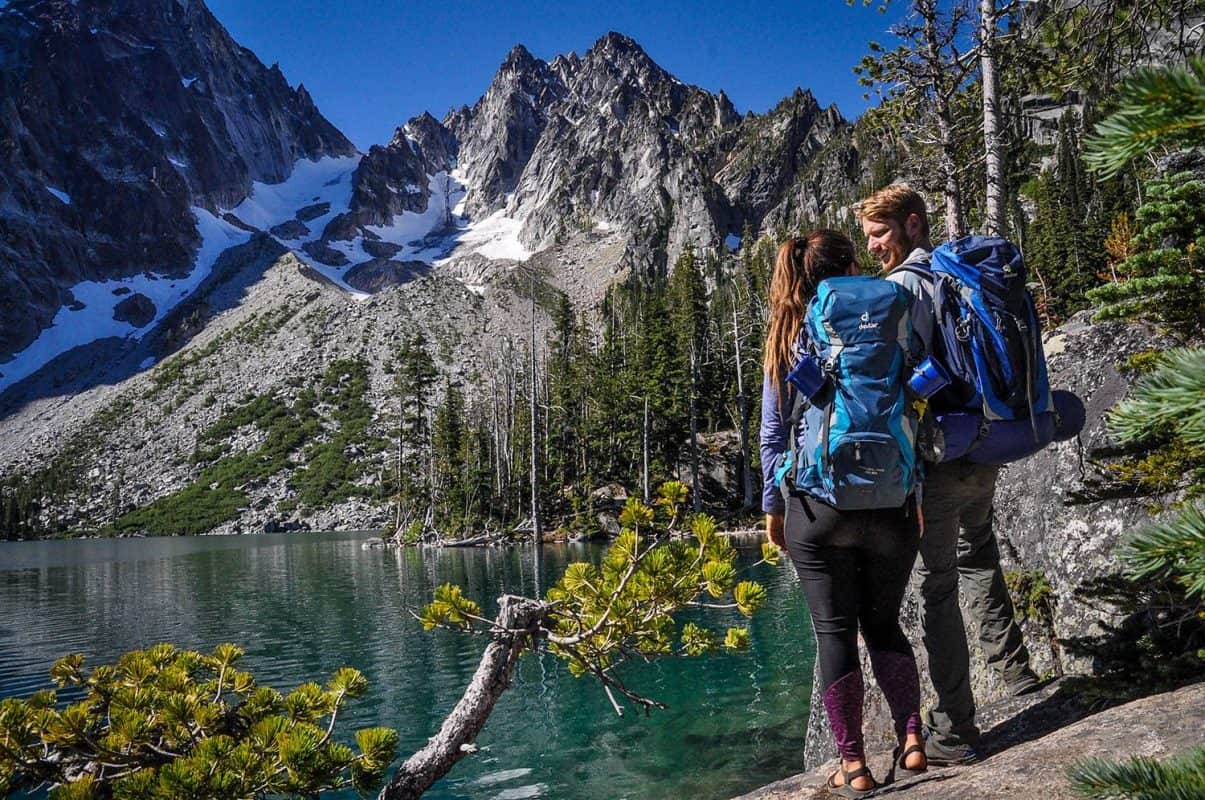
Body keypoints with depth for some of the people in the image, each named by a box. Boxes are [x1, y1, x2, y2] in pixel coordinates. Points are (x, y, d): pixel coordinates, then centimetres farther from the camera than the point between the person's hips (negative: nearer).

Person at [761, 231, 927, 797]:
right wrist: (915, 494, 6)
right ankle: (911, 740, 13)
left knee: (834, 631, 7)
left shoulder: (786, 342, 3)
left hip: (815, 508, 0)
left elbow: (773, 435, 3)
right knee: (883, 623, 18)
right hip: (888, 504, 1)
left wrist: (773, 507, 11)